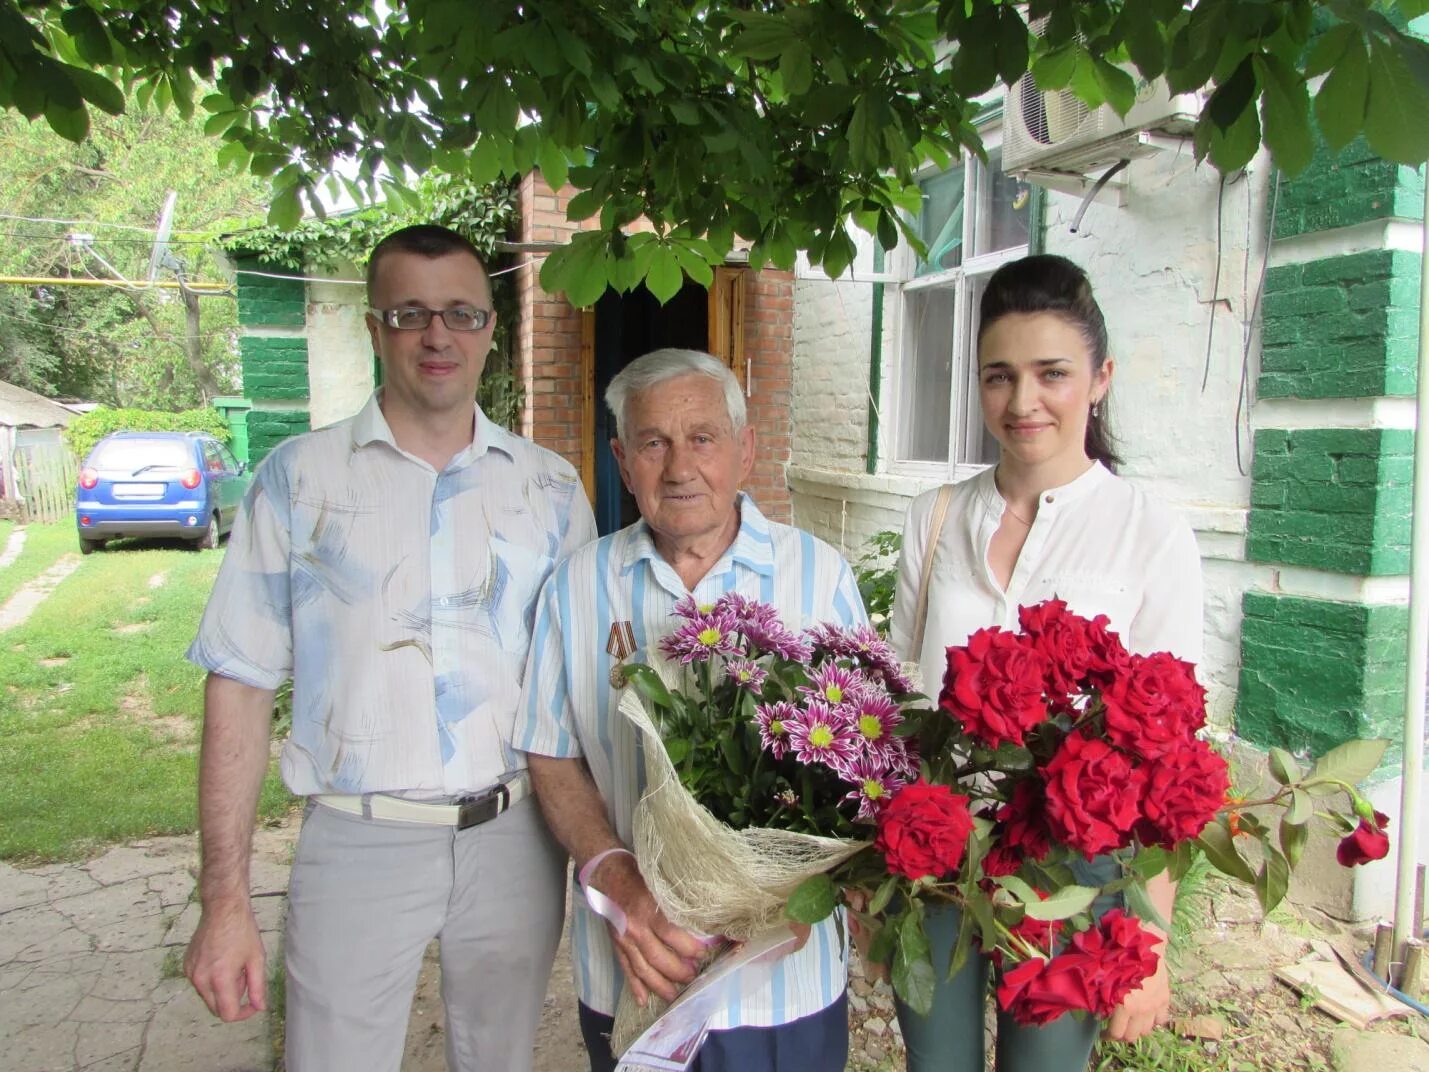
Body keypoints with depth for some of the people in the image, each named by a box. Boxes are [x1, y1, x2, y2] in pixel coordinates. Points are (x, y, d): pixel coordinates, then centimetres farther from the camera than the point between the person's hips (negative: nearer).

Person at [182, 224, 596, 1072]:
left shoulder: (551, 486, 4)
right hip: (359, 842, -1)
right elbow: (242, 685, -2)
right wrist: (225, 899, -6)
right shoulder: (300, 478, -1)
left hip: (515, 837, 2)